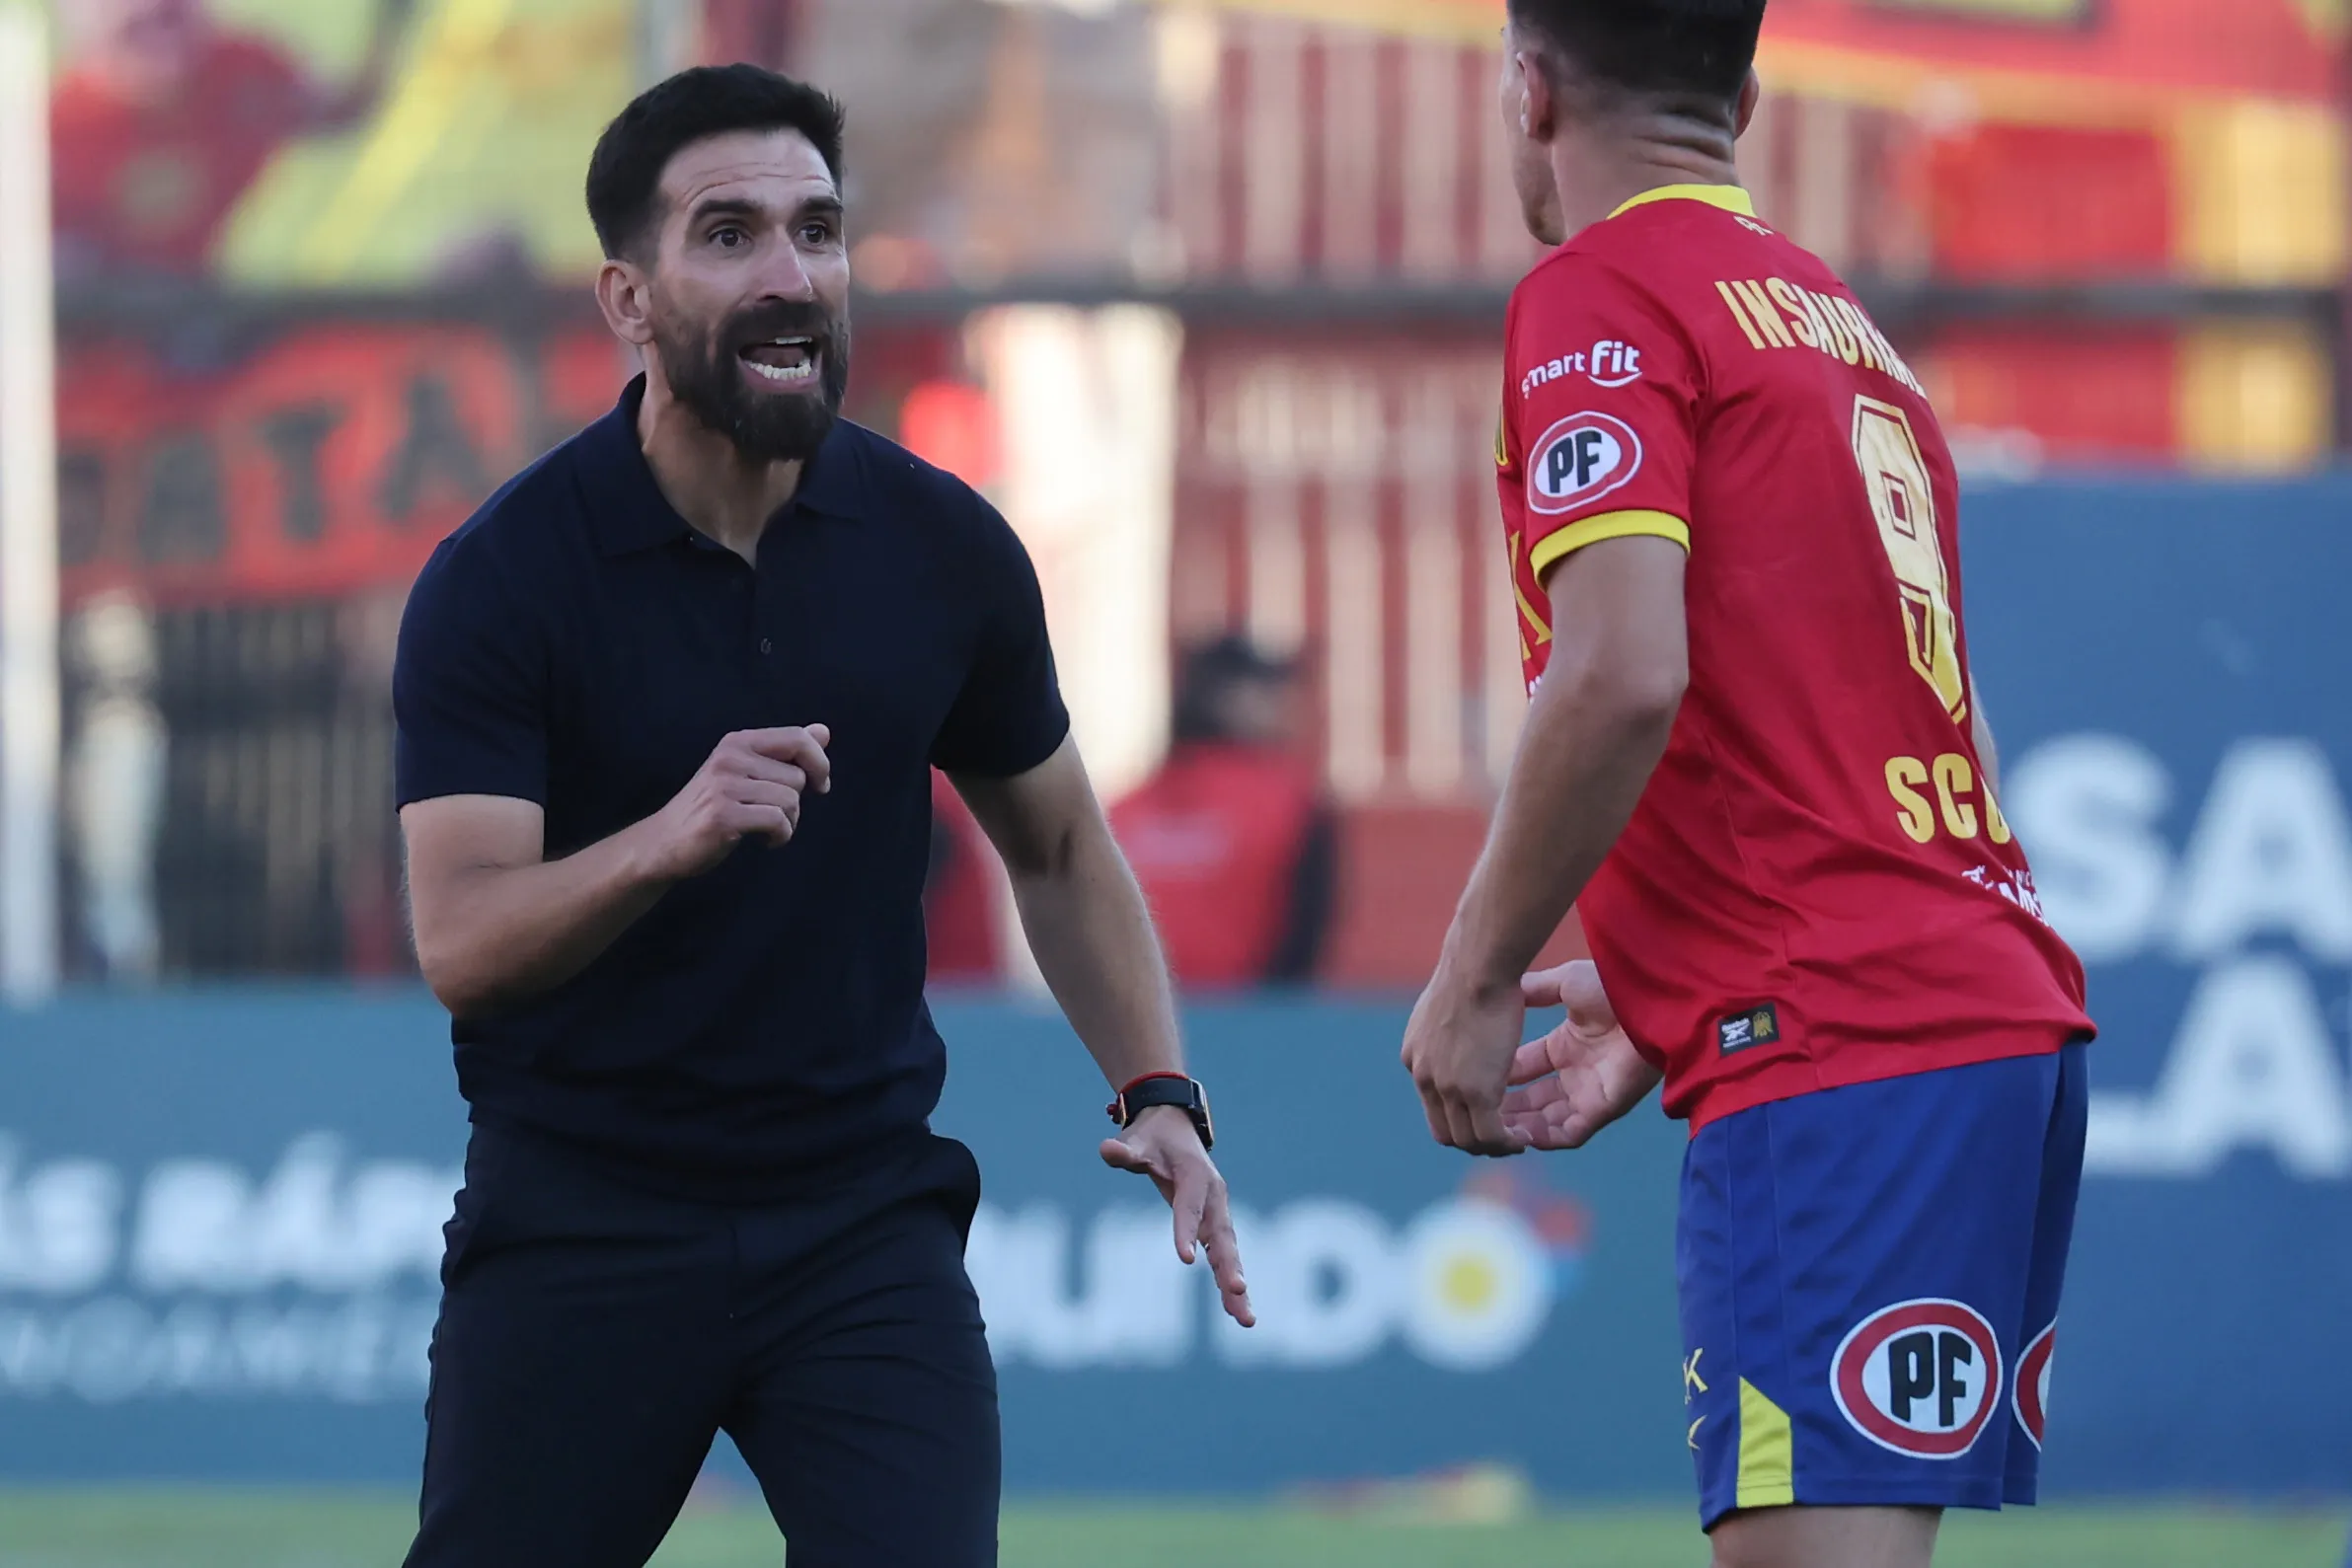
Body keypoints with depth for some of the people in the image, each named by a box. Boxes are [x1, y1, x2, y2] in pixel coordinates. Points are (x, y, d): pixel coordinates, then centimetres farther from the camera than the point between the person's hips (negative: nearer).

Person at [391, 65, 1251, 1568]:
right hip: (579, 1214, -2)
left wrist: (1158, 1090, 2)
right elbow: (460, 945, -20)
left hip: (865, 1217, 2)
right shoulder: (500, 580, -11)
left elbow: (1058, 845, 16)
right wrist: (667, 839, -38)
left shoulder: (942, 547, 1)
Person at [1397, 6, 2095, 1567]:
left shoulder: (1602, 296, -4)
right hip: (2010, 1019, 9)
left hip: (1839, 1060, -9)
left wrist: (1472, 984, -7)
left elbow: (1624, 676, -17)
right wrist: (1655, 1008, 24)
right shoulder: (1844, 320, 22)